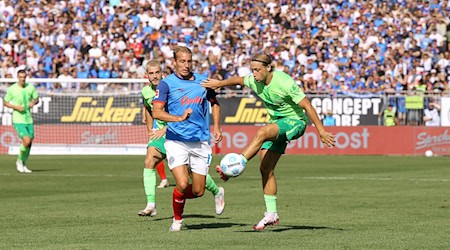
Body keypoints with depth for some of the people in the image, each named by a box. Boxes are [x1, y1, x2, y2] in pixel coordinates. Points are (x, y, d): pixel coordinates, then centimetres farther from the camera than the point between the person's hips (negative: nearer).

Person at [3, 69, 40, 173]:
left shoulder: (30, 87, 2)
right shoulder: (11, 89, -7)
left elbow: (36, 99, 14)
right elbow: (5, 102, 2)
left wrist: (33, 103, -9)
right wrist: (16, 107, -14)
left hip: (29, 119, 5)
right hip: (18, 120, -5)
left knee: (29, 144, 8)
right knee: (27, 141, -18)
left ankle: (23, 165, 26)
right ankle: (19, 161, 6)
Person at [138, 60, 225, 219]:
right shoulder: (146, 92, 1)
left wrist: (165, 129, -23)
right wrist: (150, 131, 20)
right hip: (160, 133, 5)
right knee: (149, 162, -17)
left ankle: (217, 192, 29)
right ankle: (151, 206, -17)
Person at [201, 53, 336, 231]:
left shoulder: (284, 83, -24)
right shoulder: (254, 81, -4)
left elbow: (307, 106, -22)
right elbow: (238, 80, 21)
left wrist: (321, 131, -24)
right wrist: (219, 84, 24)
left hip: (295, 122, -8)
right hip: (277, 123, 8)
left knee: (262, 133, -35)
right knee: (266, 169, -1)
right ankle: (271, 214, 4)